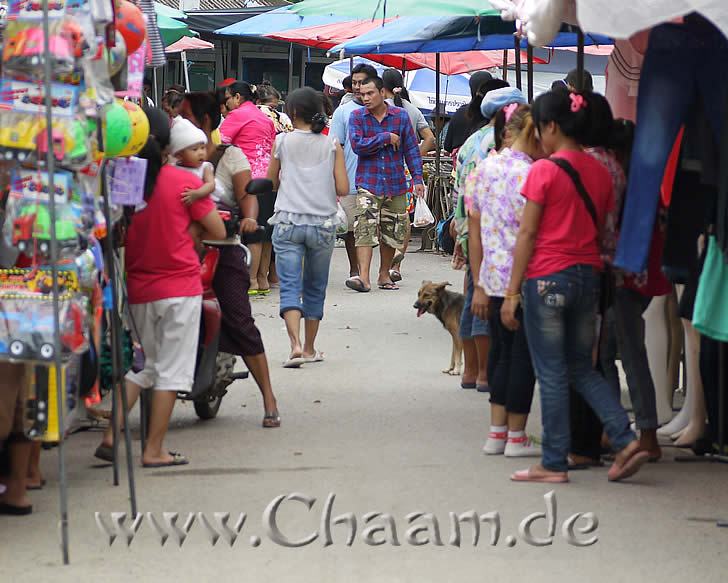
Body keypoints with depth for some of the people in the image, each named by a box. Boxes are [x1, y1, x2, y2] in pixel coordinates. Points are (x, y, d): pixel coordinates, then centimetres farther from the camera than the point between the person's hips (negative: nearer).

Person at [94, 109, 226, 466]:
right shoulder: (184, 181, -10)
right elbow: (217, 231, -5)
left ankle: (111, 435, 9)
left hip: (138, 291, 4)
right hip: (180, 287, -4)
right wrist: (186, 231, 4)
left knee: (145, 365, 19)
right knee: (172, 369, 5)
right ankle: (154, 450, 5)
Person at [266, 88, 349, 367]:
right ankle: (310, 348, 23)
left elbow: (271, 183, 7)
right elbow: (343, 189, -2)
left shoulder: (282, 142, -2)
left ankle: (296, 344, -23)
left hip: (288, 222, -2)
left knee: (290, 286, -4)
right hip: (323, 223, 2)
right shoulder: (332, 146, 0)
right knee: (315, 287, 15)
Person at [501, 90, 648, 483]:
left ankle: (554, 463, 6)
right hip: (588, 275, 6)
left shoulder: (544, 171, -11)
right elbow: (604, 232, 11)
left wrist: (512, 292, -6)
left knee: (551, 375, 2)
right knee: (583, 369, 16)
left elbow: (527, 234, -10)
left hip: (547, 278, -6)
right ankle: (625, 440, 2)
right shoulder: (600, 173, 7)